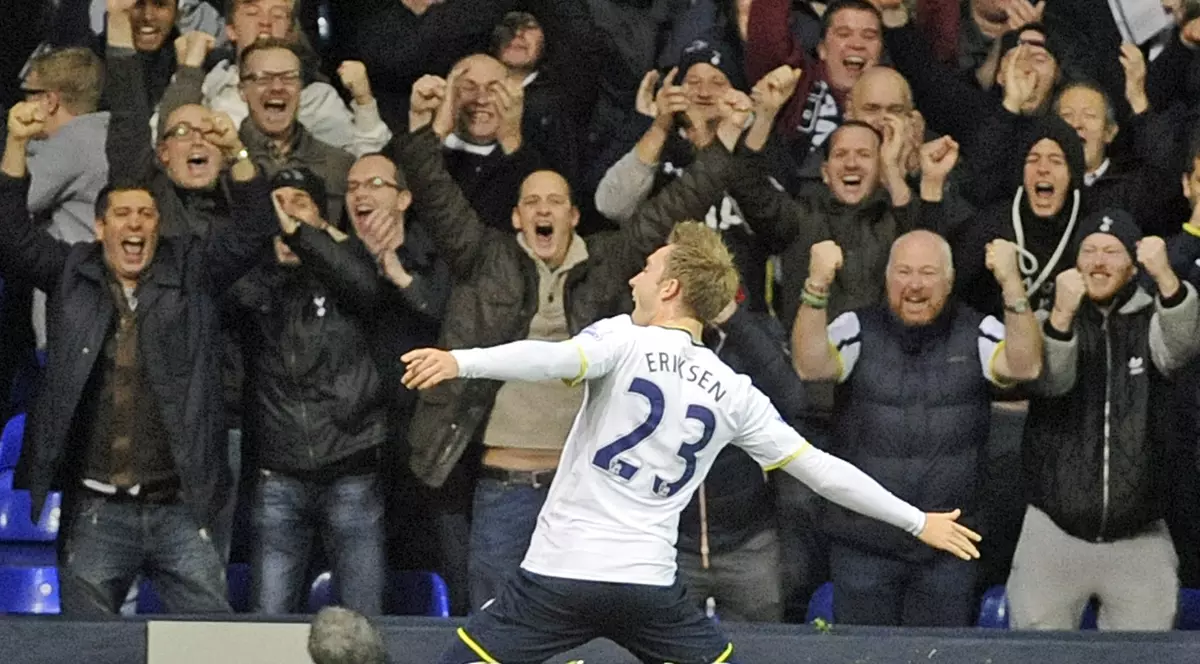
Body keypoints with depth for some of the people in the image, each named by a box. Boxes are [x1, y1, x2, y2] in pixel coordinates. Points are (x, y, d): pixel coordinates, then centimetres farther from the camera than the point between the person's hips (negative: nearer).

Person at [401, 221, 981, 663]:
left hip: (560, 571, -3)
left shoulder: (623, 339, -3)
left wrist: (460, 361, -38)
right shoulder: (734, 394, 10)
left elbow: (554, 359, -24)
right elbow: (819, 469, 12)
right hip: (650, 586, 3)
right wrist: (917, 521, 21)